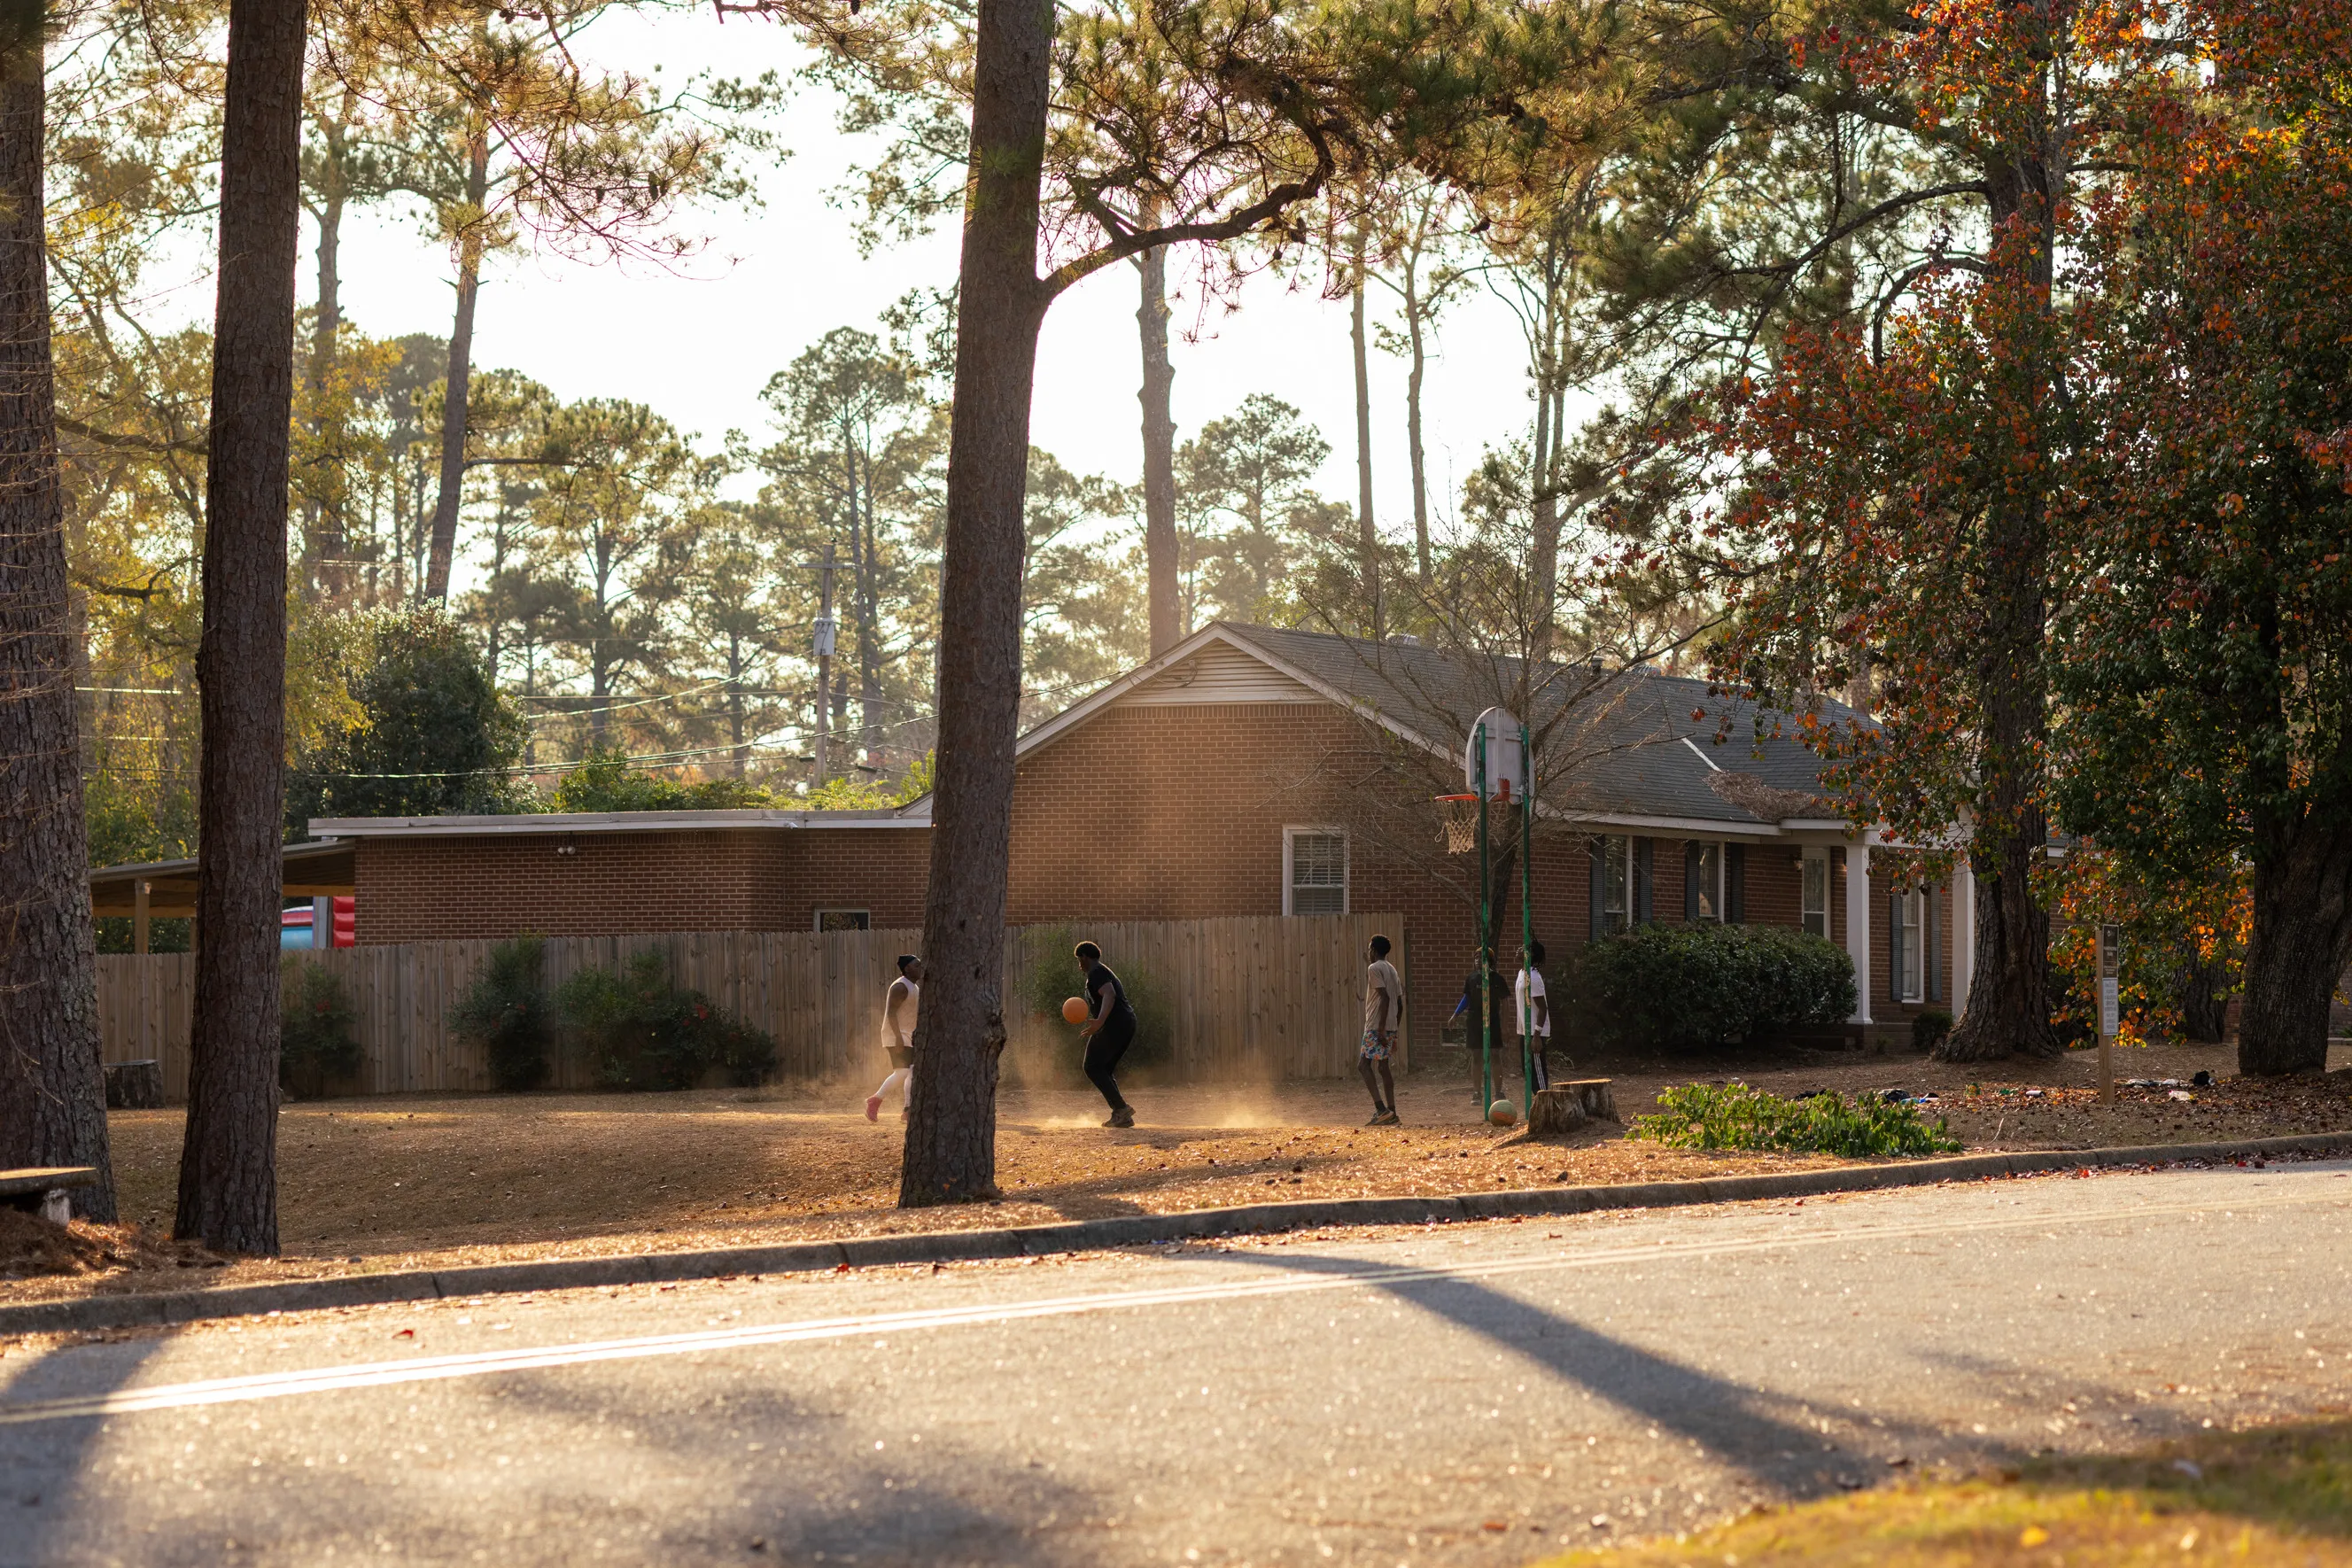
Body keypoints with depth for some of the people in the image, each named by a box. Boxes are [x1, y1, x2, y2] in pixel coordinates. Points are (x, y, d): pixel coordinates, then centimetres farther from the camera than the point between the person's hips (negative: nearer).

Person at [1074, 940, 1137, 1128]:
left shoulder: (1096, 973, -7)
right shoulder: (1105, 973, 27)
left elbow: (1109, 995, -25)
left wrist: (1100, 1021, -39)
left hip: (1113, 1025, -10)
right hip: (1128, 1023, 10)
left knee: (1093, 1068, -5)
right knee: (1105, 1069, 15)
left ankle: (1121, 1108, -16)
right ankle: (1121, 1116, 6)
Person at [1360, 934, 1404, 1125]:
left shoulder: (1374, 968, -9)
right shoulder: (1392, 969, 18)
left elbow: (1385, 997, -20)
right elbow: (1400, 1003, 18)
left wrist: (1381, 1028, -21)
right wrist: (1394, 1031, 23)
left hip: (1376, 1026, -9)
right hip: (1390, 1027, 9)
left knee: (1363, 1064, -8)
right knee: (1383, 1067, 11)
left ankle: (1381, 1108, -20)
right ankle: (1391, 1112, 8)